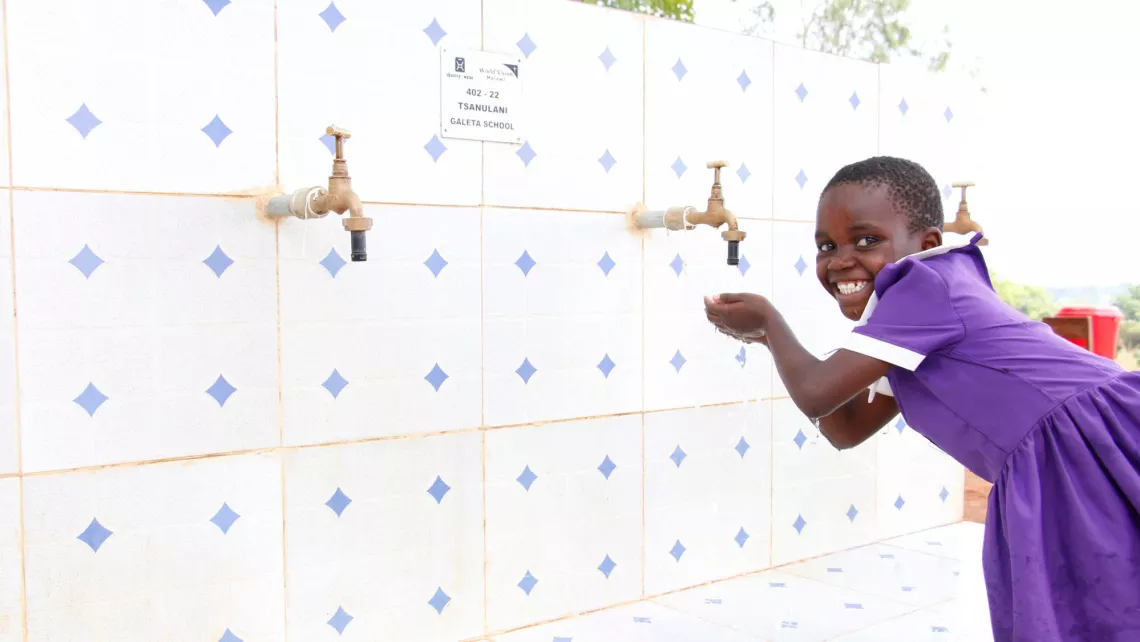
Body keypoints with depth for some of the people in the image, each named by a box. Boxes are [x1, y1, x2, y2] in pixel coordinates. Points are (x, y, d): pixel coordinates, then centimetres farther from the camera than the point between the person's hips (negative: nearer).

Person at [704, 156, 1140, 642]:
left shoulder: (924, 281, -12)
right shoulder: (924, 306, 17)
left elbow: (816, 395, -14)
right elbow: (847, 428, 20)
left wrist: (769, 319, 5)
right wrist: (770, 336, 14)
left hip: (1095, 447, -10)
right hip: (1059, 475, 10)